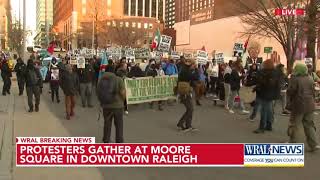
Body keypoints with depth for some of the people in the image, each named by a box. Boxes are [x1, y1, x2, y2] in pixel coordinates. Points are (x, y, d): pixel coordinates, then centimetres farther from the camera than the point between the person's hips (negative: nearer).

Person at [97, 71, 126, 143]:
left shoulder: (101, 80, 1)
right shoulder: (118, 80, -10)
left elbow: (98, 93, 4)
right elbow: (123, 92, -15)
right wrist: (122, 101, 4)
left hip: (106, 106, 3)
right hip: (117, 105, -3)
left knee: (107, 124, 17)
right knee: (119, 125, 11)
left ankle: (106, 141, 25)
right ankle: (119, 141, 16)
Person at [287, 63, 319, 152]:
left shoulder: (295, 79, -15)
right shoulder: (310, 80, 5)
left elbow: (290, 92, -15)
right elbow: (313, 92, 10)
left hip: (298, 105, -6)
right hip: (309, 106, 6)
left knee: (294, 125, 7)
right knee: (309, 125, 12)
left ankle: (293, 143, 14)